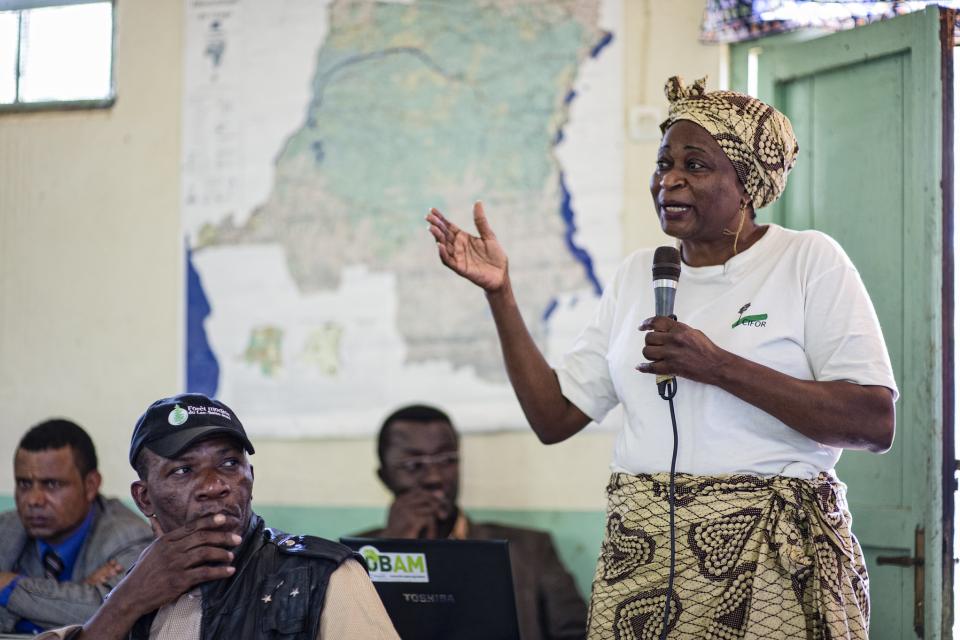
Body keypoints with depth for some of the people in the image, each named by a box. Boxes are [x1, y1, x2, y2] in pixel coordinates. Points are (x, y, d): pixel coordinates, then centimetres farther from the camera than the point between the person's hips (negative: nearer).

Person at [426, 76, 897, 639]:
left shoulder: (809, 260, -3)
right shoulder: (639, 276, 13)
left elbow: (876, 424, -13)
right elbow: (555, 417, 10)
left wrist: (718, 366, -19)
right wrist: (499, 292, 2)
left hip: (767, 559, -4)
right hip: (642, 553, 4)